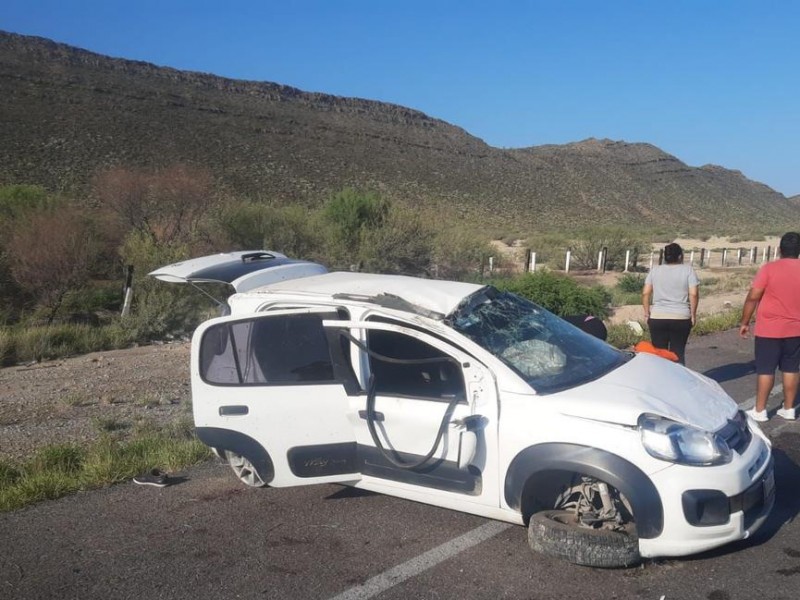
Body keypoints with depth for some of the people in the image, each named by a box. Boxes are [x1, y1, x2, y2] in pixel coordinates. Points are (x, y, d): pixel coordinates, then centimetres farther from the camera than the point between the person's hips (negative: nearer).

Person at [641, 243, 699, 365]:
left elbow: (645, 293, 2)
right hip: (681, 318, -1)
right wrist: (693, 314, 1)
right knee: (678, 352, 5)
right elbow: (694, 294, -6)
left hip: (657, 318, 2)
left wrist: (647, 313, 8)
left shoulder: (655, 270, 7)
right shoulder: (688, 270, 1)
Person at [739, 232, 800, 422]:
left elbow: (753, 297, -12)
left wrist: (745, 322, -3)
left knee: (765, 369, 1)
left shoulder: (769, 268, -12)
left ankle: (759, 411, 5)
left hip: (769, 329, -4)